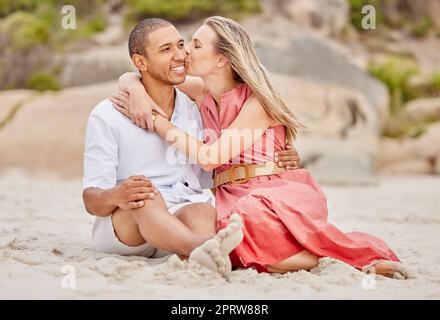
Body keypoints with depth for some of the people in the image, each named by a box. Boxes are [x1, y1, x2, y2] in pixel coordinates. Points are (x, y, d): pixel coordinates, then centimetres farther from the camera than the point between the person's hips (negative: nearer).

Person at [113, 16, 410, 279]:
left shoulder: (257, 100, -5)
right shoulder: (201, 92, 12)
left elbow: (210, 156, -13)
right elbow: (130, 77, 19)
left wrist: (155, 119, -8)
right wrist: (137, 88, -7)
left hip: (282, 193, -3)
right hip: (233, 197, 3)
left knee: (256, 215, -41)